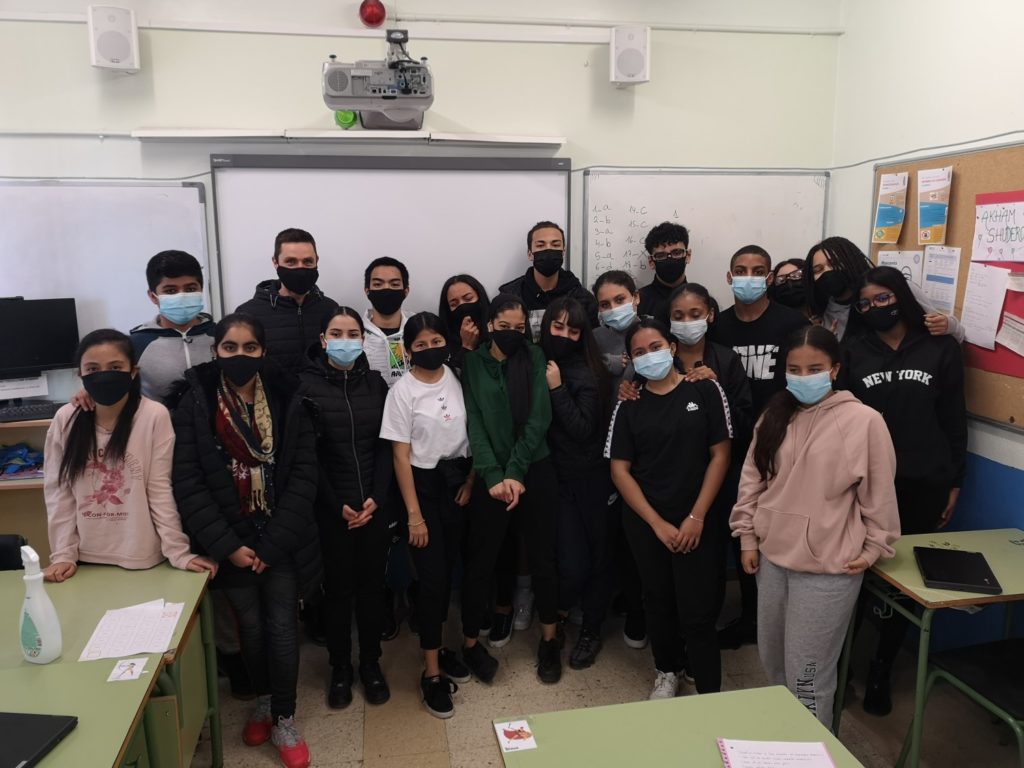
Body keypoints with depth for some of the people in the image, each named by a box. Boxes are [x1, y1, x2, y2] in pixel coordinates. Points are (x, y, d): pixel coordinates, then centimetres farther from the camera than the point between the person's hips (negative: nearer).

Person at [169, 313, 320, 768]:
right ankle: (263, 700, 39)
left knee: (282, 626, 3)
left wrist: (273, 543, -12)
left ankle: (284, 720, 23)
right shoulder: (193, 403, -7)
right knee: (250, 626, 13)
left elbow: (303, 475, -7)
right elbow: (186, 482, -10)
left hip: (282, 539, 0)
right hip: (230, 541, 0)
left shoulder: (287, 399, -4)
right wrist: (226, 545, -13)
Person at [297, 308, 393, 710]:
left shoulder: (375, 383, 5)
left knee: (372, 584, 10)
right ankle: (340, 667, 26)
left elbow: (385, 445, 3)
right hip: (331, 506, -2)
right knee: (338, 587, 7)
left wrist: (376, 497, -8)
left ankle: (371, 663, 28)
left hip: (373, 504, 3)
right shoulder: (307, 384, -4)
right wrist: (337, 504, -11)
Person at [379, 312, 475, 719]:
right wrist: (414, 514, -12)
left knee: (449, 569, 12)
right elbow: (401, 456, -10)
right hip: (423, 483, -4)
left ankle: (437, 646, 31)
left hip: (457, 480, 4)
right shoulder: (403, 391, -11)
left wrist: (470, 480, 0)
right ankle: (432, 671, 12)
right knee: (432, 575, -2)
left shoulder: (457, 379, 0)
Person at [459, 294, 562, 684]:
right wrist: (494, 477, -16)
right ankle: (470, 641, 25)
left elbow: (539, 418, -5)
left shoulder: (535, 358, 3)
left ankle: (549, 640, 27)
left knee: (542, 556, 8)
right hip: (490, 477, 0)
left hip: (535, 472, 1)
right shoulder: (472, 364, 2)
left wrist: (515, 473, -13)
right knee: (480, 560, 5)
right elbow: (474, 423, -6)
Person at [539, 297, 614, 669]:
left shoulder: (588, 374, -9)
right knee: (572, 564, -3)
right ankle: (559, 615, 30)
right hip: (557, 478, 2)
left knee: (599, 555, 9)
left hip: (592, 480, -1)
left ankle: (591, 631, 31)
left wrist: (557, 388, -18)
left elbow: (583, 430, -17)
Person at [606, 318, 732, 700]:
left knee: (698, 611, -3)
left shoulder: (705, 390, -4)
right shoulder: (629, 405, 1)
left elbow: (720, 455, -4)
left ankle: (710, 695, 14)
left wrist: (696, 517, -9)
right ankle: (667, 671, 38)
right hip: (644, 522, 3)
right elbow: (620, 470, -1)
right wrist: (656, 523, -8)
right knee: (658, 600, 16)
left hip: (695, 522, -2)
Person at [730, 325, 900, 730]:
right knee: (772, 660, 21)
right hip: (772, 556, 6)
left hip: (827, 566, -5)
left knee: (808, 675, 4)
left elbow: (879, 494, -6)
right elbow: (752, 479, 8)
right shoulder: (775, 415, 3)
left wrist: (871, 550, -2)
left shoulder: (864, 421, -12)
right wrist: (747, 537, 7)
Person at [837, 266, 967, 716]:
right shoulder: (854, 353, 4)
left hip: (924, 484, 0)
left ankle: (880, 672, 25)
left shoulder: (941, 349, 4)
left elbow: (954, 419, 5)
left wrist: (954, 481, 3)